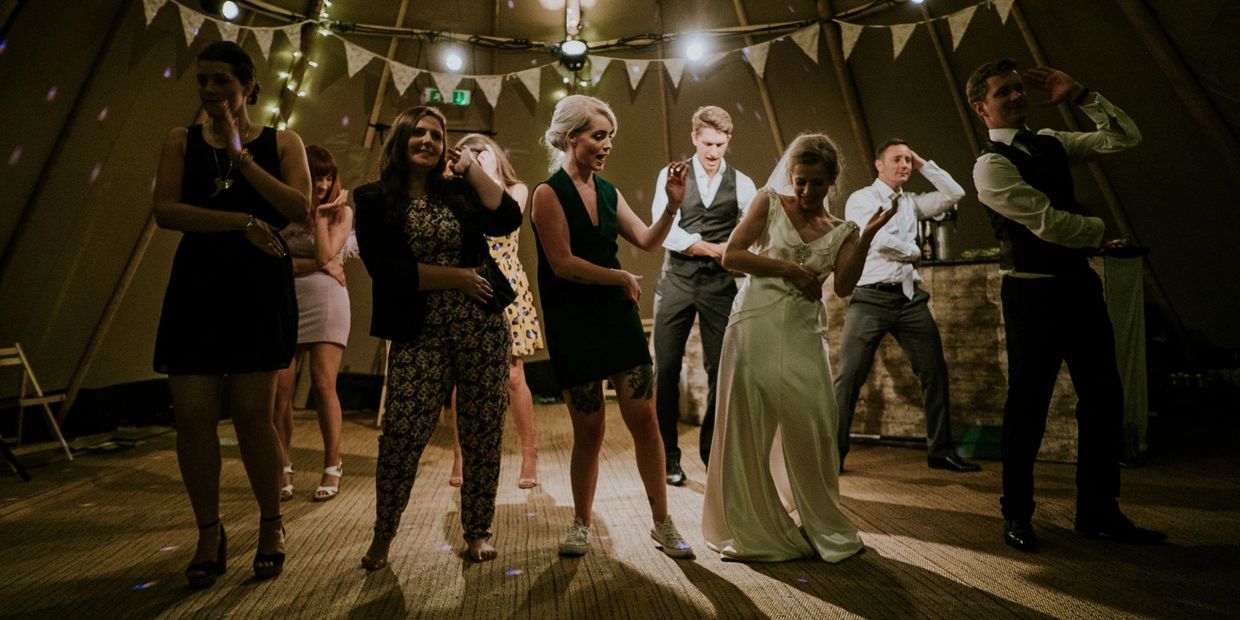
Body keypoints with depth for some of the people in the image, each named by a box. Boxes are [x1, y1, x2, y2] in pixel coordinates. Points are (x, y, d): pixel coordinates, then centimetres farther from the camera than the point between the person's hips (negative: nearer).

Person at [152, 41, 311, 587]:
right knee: (193, 413, -2)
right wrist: (242, 221, -12)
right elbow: (165, 211, -1)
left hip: (260, 285, -2)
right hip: (197, 282, 2)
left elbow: (299, 208, -8)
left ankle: (271, 525, 16)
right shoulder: (182, 141, 12)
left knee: (252, 412, -2)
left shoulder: (281, 143, 8)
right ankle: (209, 534, 15)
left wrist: (240, 156, -7)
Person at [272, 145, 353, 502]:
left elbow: (325, 255, -7)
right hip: (286, 303, 2)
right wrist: (317, 265, -10)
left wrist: (320, 213, -4)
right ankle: (284, 469, 10)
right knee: (280, 390, -3)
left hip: (325, 302, -1)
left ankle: (332, 467, 5)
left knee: (323, 384, -7)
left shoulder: (341, 211, 7)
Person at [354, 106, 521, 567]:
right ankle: (383, 535, 18)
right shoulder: (374, 200, 5)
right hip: (419, 336, -2)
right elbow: (385, 269, -7)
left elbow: (509, 219, -5)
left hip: (483, 330, 2)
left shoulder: (458, 191, 11)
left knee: (483, 436, 5)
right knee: (401, 435, -8)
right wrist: (455, 277, -9)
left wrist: (471, 167, -1)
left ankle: (477, 533, 22)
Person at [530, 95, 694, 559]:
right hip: (573, 324, -5)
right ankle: (582, 523, 26)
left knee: (644, 419, 2)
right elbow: (563, 263, -15)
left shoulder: (607, 192, 12)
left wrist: (672, 205, -6)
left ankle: (662, 523, 17)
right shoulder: (549, 193, -6)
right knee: (589, 430, 4)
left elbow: (647, 241, 7)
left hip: (618, 316, 5)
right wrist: (622, 277, -9)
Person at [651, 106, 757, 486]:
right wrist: (714, 248, -11)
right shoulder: (672, 175, 5)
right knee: (667, 368, 0)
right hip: (677, 279, -1)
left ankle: (713, 451, 21)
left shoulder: (741, 184, 9)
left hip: (719, 283, 1)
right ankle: (668, 455, 14)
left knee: (721, 369, 4)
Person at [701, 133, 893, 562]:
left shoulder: (841, 231, 12)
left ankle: (819, 526, 26)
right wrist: (787, 269, -6)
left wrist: (866, 237, -13)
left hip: (804, 336, 3)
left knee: (811, 429, 2)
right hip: (757, 326, -2)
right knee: (750, 428, 1)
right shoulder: (770, 203, 7)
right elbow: (730, 256, -3)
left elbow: (844, 286, -4)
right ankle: (752, 529, 19)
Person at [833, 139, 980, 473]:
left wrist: (924, 165, 14)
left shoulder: (912, 201, 19)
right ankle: (834, 454, -1)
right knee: (850, 376, -10)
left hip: (910, 296, 6)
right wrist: (914, 251, 3)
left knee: (935, 371, 5)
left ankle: (942, 451, 18)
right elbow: (879, 240, -13)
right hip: (871, 297, -6)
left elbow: (955, 194, 14)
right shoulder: (861, 199, -1)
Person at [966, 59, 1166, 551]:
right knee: (1028, 404, 0)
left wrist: (1080, 95, 4)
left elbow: (1127, 138, 12)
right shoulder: (990, 166, -11)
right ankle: (1017, 515, 17)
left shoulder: (1050, 143, 13)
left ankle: (1098, 510, 25)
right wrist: (1101, 231, 0)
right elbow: (1047, 222, -17)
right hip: (1032, 292, -7)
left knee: (1104, 396, 10)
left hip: (1078, 281, 8)